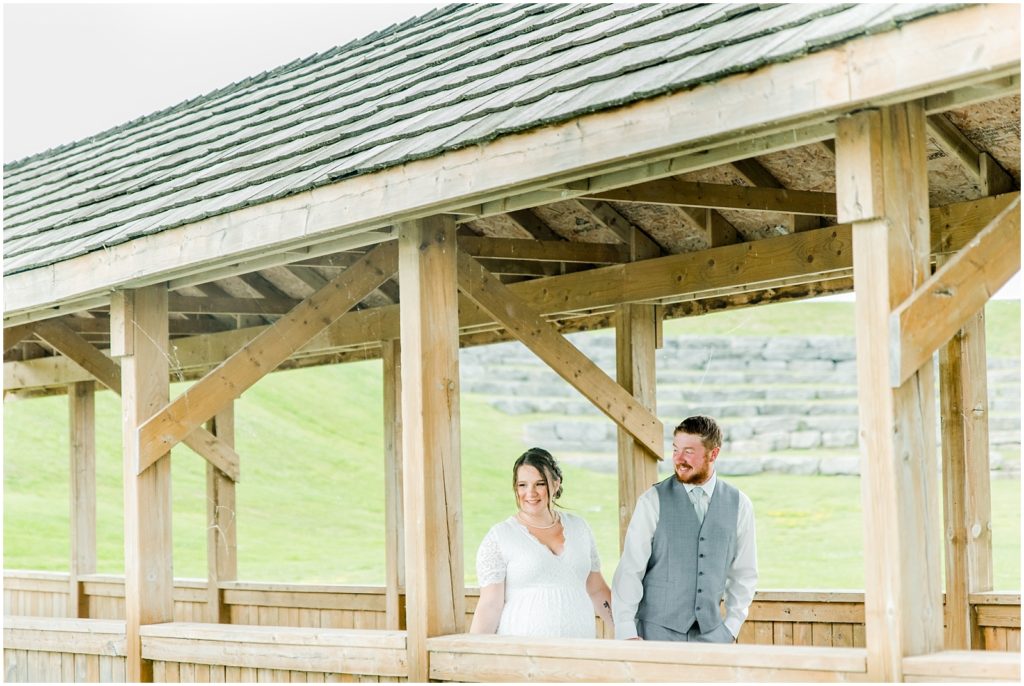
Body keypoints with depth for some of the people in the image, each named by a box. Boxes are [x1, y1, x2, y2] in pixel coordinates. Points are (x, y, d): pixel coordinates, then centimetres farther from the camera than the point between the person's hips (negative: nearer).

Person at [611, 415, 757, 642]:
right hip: (657, 632, -2)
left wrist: (731, 628, 6)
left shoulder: (739, 505, 4)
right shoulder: (653, 501, -3)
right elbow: (630, 569, -5)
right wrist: (627, 633, -10)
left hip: (711, 633, 2)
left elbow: (744, 574, 12)